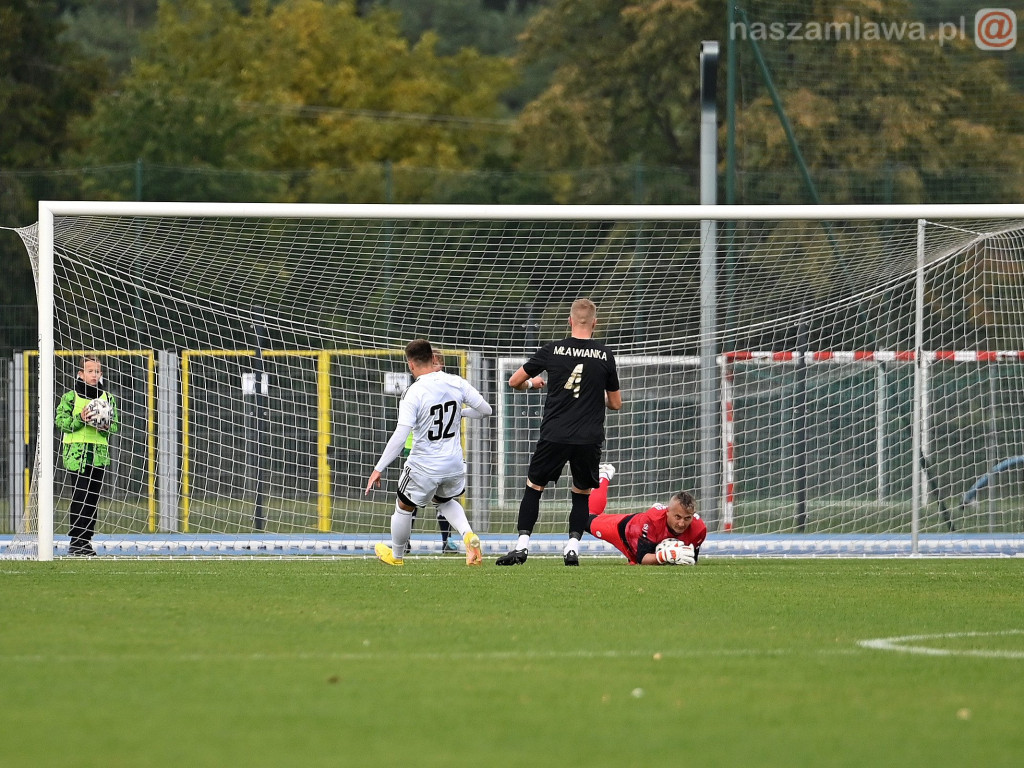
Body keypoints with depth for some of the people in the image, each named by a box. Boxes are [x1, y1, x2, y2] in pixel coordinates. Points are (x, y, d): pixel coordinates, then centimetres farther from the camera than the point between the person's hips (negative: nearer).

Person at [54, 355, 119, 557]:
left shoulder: (107, 398, 11)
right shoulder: (71, 396, 0)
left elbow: (114, 426, 13)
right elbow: (60, 421, -3)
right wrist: (80, 420, -17)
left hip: (99, 452, 4)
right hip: (76, 451, -4)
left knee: (93, 495, 3)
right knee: (81, 495, -10)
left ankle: (86, 540, 9)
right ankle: (76, 542, -7)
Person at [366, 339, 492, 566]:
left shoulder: (413, 393, -19)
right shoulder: (457, 383, -6)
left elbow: (399, 437, -23)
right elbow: (485, 410, 3)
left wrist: (378, 469, -17)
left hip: (423, 467, -5)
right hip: (454, 465, 5)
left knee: (404, 507, 20)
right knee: (445, 501, 31)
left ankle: (396, 555, 38)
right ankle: (468, 535, 6)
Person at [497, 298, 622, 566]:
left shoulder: (552, 351, -1)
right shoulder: (605, 356, 1)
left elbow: (514, 382, 9)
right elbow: (615, 403, 11)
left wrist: (531, 383, 31)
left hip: (555, 435, -1)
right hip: (589, 439, 1)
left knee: (534, 486, 13)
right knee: (582, 493, 17)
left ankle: (522, 545, 3)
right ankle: (572, 547, 3)